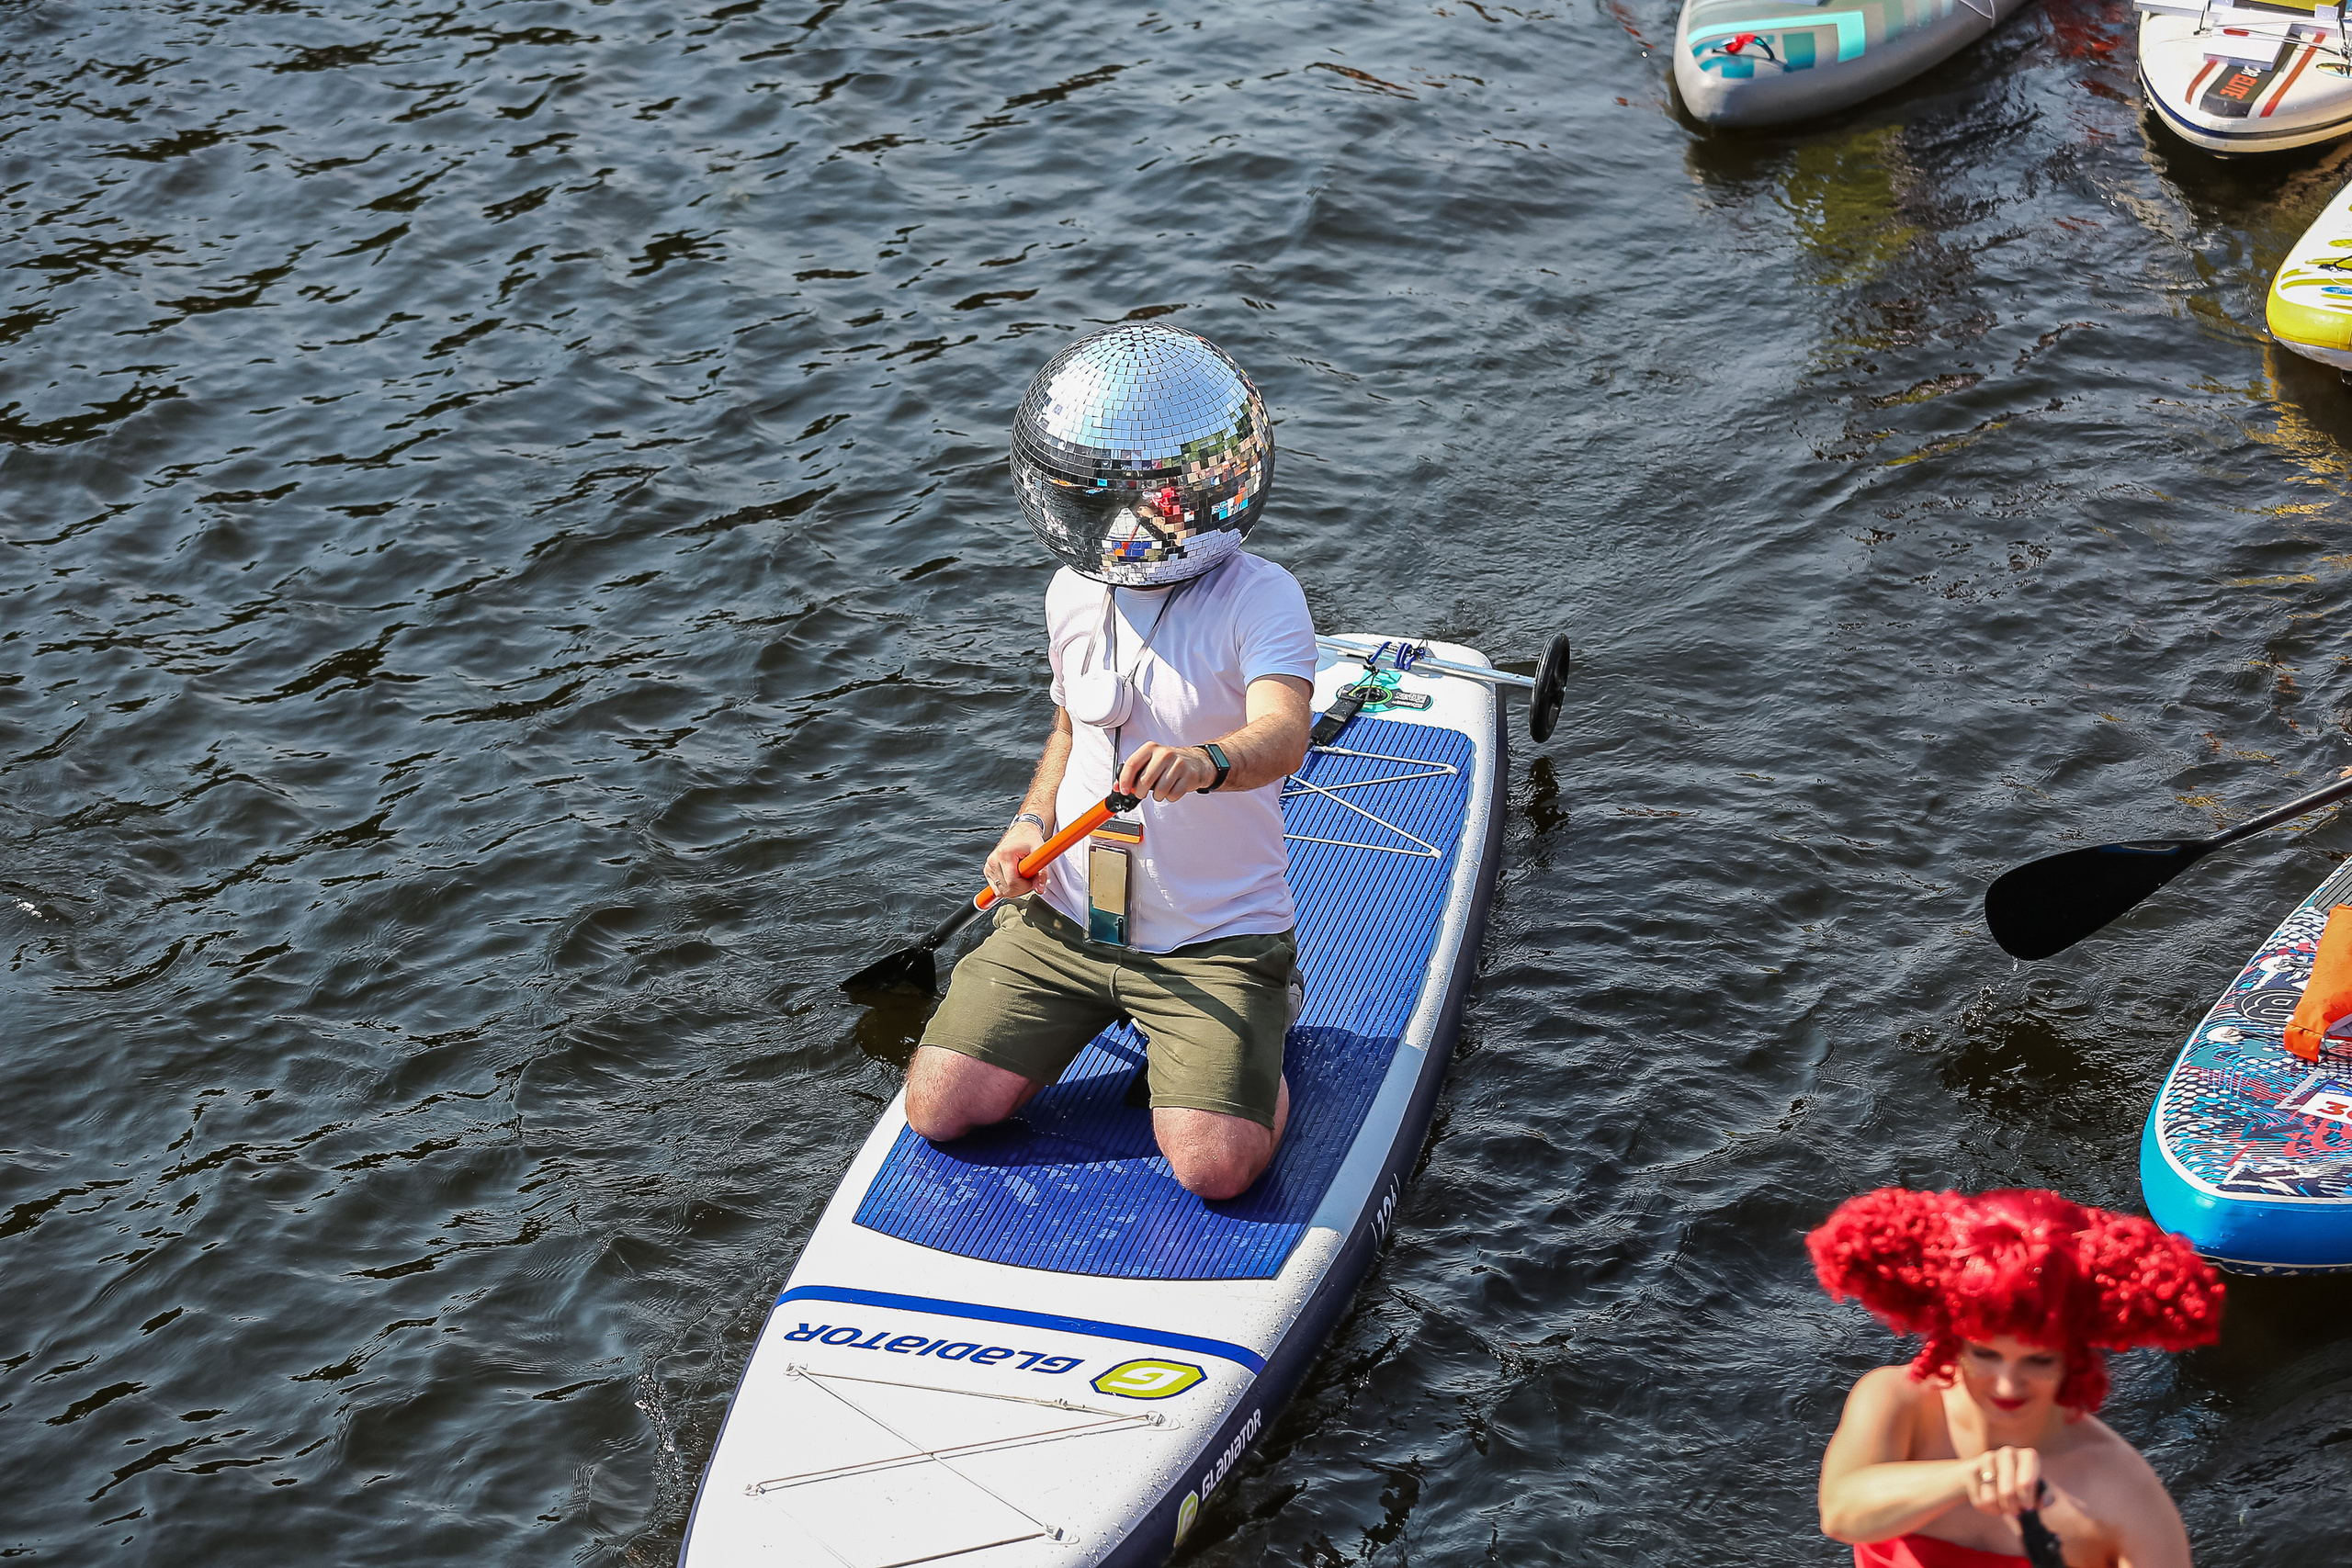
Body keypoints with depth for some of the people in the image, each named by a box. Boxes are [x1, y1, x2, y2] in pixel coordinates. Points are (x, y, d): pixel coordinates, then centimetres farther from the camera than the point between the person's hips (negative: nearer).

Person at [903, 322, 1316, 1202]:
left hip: (1214, 934, -5)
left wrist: (1206, 762, -56)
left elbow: (1282, 736, -34)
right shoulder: (1074, 594, 3)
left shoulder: (1260, 600, -17)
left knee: (1216, 1168, -21)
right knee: (939, 1111, -4)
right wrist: (1033, 823, 2)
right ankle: (1096, 1010, 22)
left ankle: (1260, 1045, 13)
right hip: (1064, 921, 5)